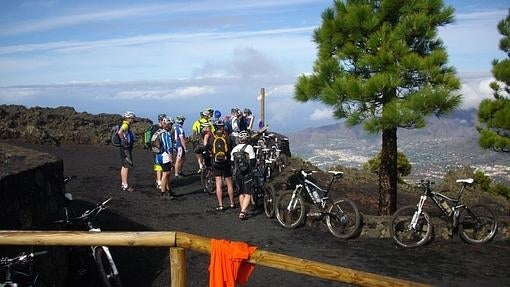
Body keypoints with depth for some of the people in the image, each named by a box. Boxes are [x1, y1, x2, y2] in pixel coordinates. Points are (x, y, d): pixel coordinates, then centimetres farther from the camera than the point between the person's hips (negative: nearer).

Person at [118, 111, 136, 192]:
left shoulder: (127, 126, 14)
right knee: (126, 166, -7)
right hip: (125, 148, -10)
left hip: (127, 148, 10)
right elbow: (119, 132, -35)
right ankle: (125, 186, -5)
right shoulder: (125, 125, -16)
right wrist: (123, 140, -21)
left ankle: (123, 184, 21)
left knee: (124, 166, 14)